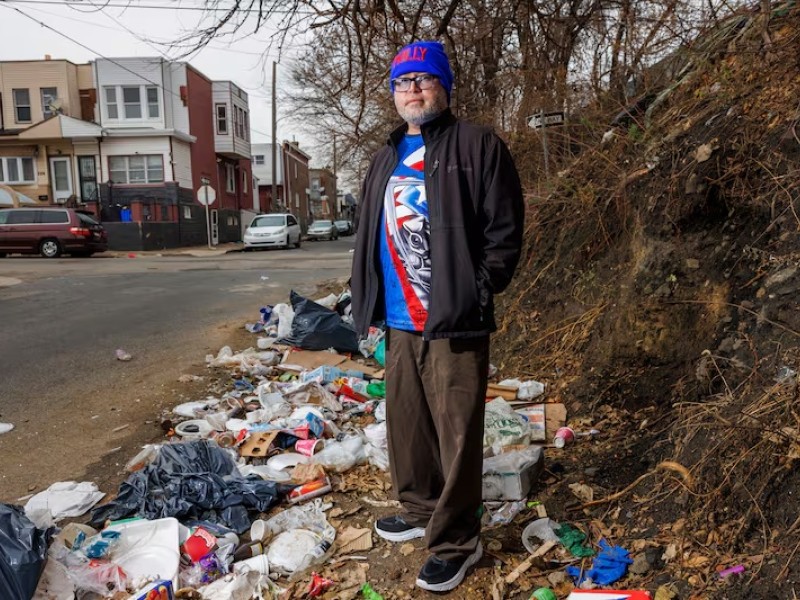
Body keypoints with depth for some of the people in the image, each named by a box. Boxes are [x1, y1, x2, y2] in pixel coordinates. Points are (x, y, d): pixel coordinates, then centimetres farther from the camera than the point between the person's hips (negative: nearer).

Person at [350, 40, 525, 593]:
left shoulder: (478, 146, -3)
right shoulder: (387, 159, 17)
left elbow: (505, 230, -7)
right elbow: (369, 234, 20)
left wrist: (478, 293, -13)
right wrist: (368, 301, 14)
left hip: (455, 321, -7)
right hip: (400, 321, 7)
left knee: (457, 434, 0)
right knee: (407, 423, 17)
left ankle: (455, 542, 16)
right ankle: (421, 511, 36)